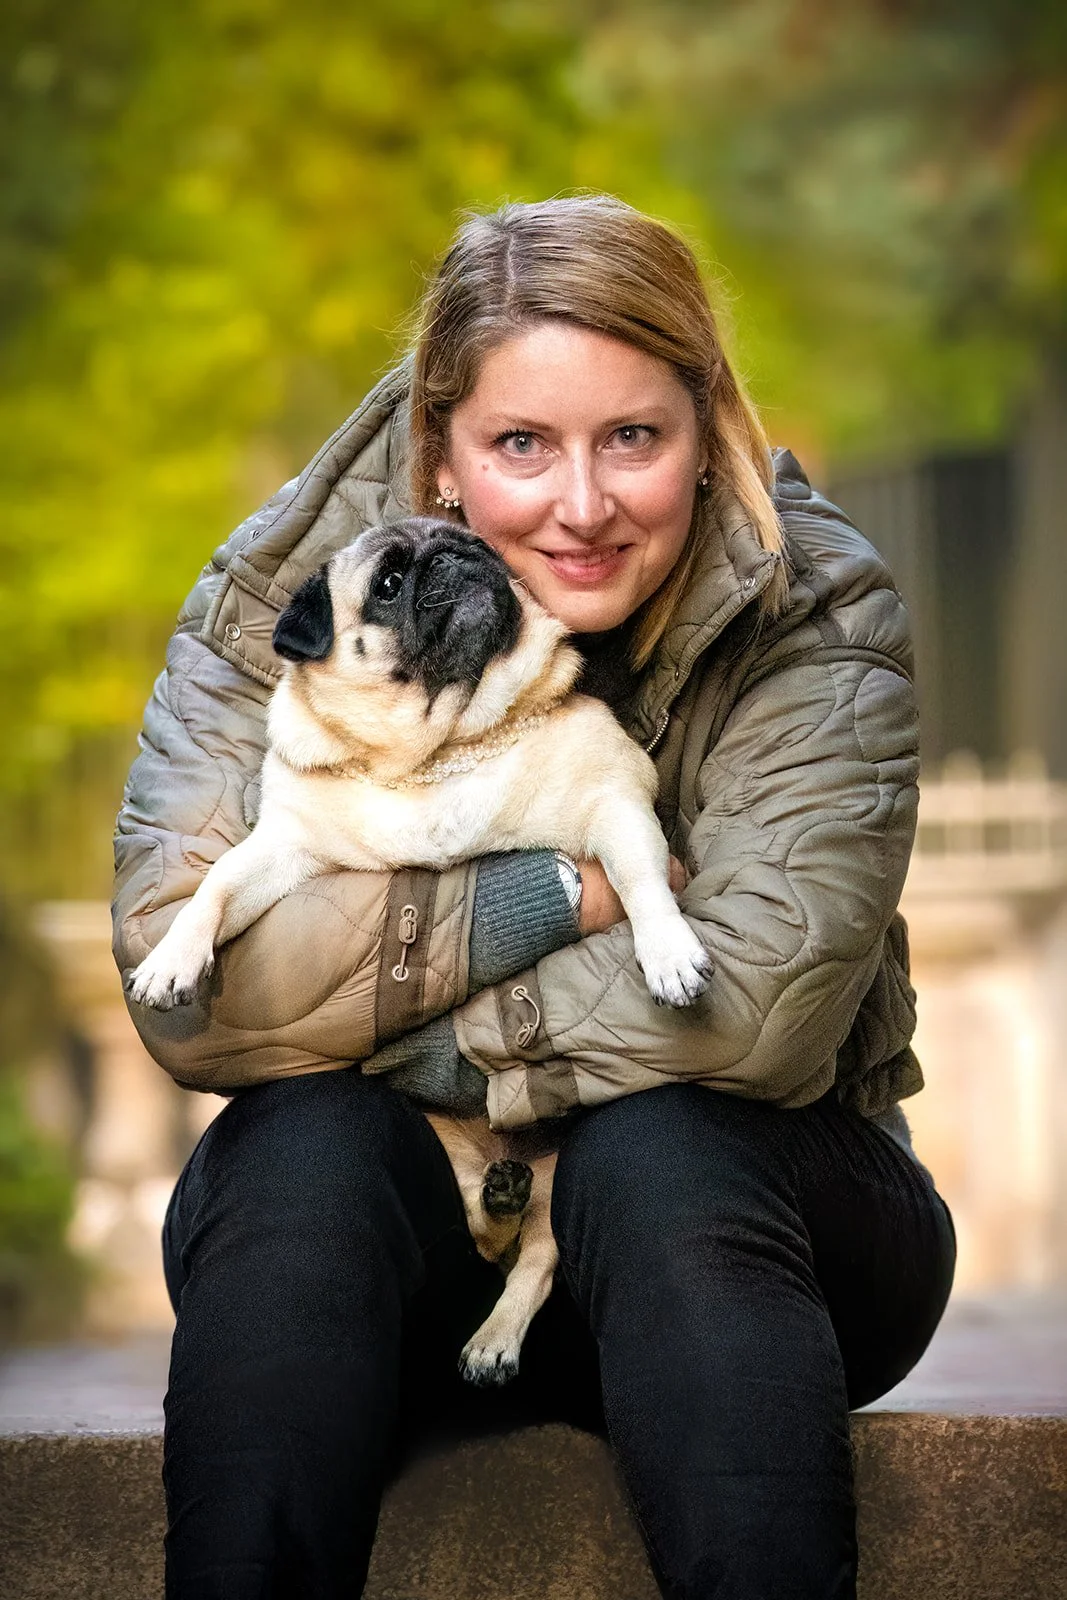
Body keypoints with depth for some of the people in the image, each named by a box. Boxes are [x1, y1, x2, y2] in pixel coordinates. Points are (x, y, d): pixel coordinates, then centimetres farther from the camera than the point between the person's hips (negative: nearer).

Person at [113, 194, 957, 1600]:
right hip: (377, 1237, 1)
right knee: (301, 1154, -30)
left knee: (662, 1151, -32)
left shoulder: (816, 621, -11)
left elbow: (764, 1003, -24)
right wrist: (552, 895, -23)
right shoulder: (284, 592, -8)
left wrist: (407, 1043, -19)